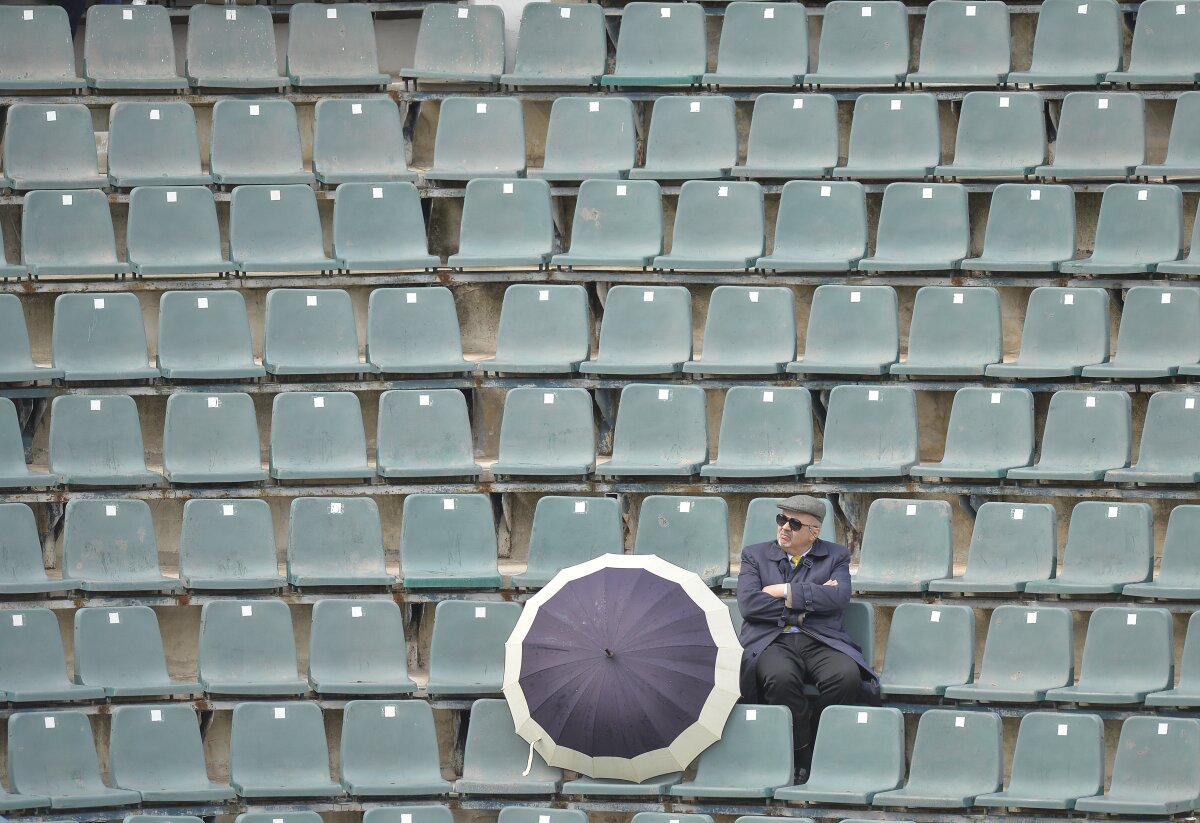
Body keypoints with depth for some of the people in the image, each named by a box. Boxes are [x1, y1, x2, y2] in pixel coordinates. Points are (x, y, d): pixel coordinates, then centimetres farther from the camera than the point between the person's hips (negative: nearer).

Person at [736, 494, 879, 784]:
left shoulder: (836, 556, 15)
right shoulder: (755, 555, 17)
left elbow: (838, 597, -5)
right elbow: (749, 603, -1)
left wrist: (786, 592, -6)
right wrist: (808, 602, -2)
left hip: (820, 641, 1)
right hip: (771, 641, -1)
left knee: (846, 676, -33)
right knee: (780, 677, -37)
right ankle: (800, 757, -19)